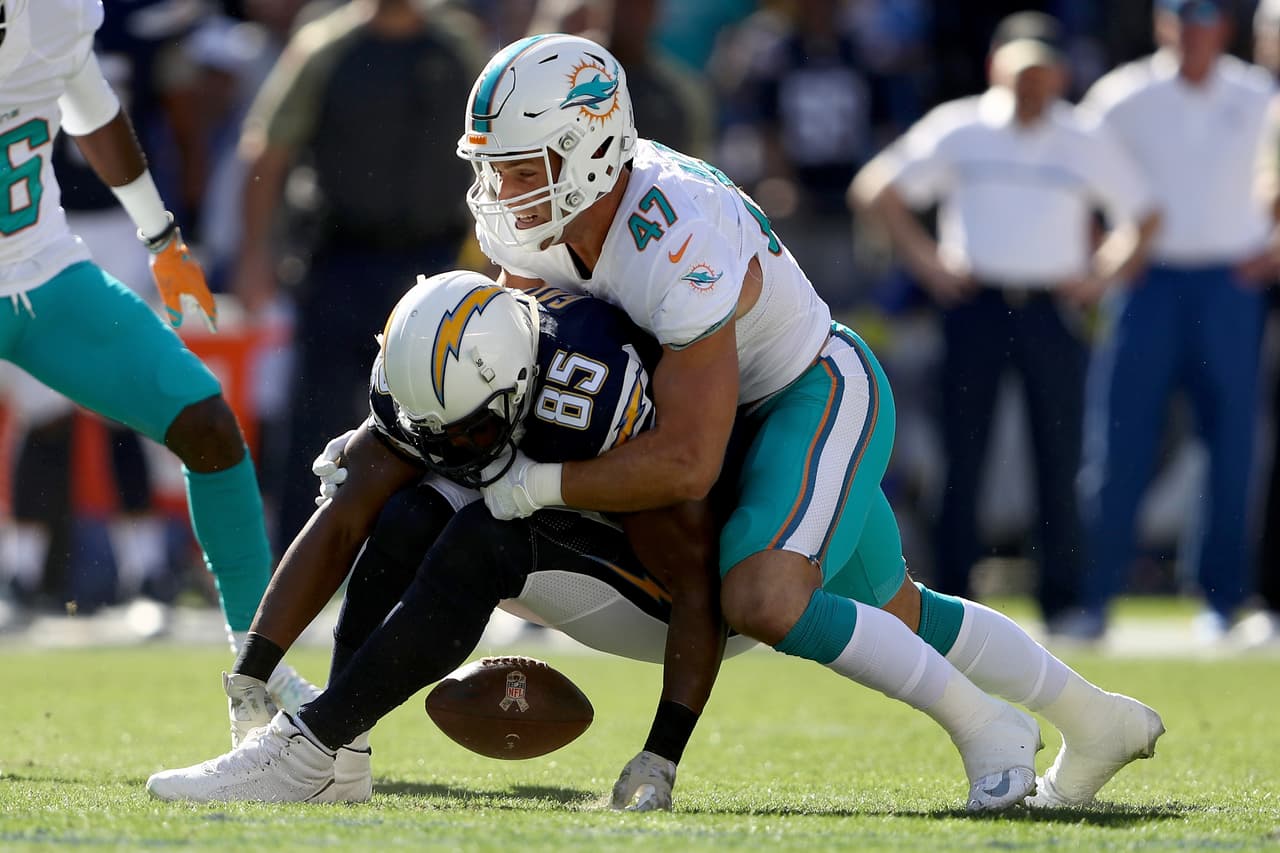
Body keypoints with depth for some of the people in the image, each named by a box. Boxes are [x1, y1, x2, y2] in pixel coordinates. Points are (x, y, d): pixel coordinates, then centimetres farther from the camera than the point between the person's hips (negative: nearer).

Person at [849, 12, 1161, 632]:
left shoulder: (1087, 144, 10)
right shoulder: (958, 130, 6)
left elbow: (1144, 215, 18)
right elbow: (874, 190, 7)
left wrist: (1101, 277, 6)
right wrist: (926, 261, 1)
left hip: (1052, 311, 1)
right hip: (975, 305, -1)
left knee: (1060, 459, -3)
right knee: (962, 457, -3)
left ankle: (1063, 600, 2)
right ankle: (951, 598, 0)